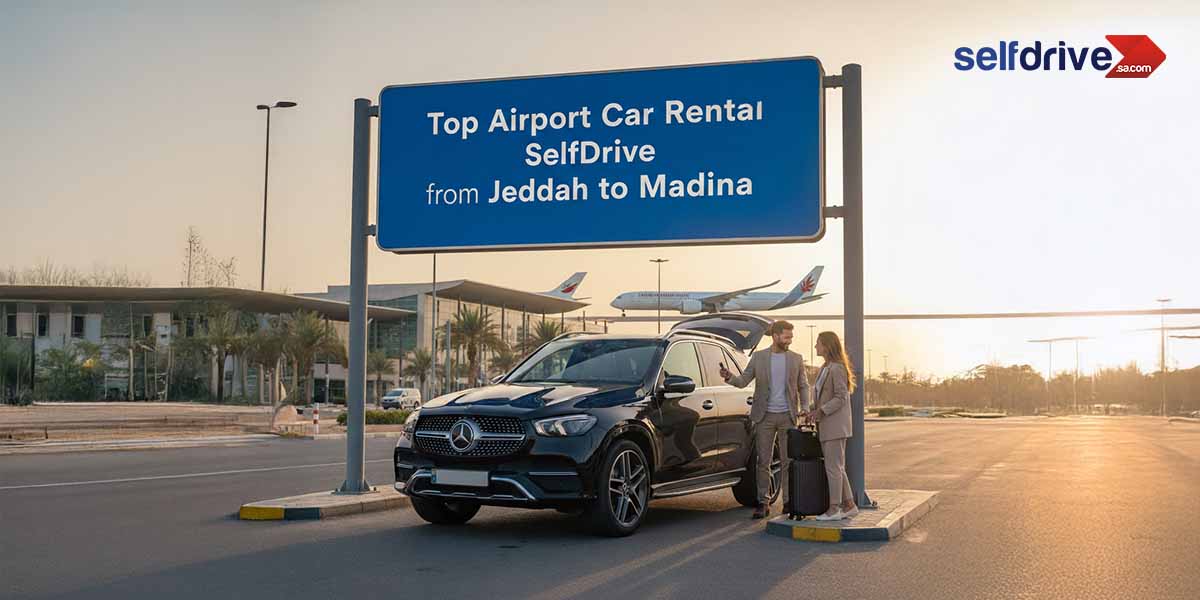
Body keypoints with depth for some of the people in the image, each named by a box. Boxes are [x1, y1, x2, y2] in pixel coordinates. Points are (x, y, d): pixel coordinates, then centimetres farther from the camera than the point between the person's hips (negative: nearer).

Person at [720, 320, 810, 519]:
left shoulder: (796, 359, 6)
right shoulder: (758, 357, 3)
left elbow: (803, 386, 10)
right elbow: (743, 381, 1)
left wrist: (804, 407, -5)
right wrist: (729, 377, -20)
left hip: (788, 416, 1)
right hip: (765, 416, -1)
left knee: (789, 462, 3)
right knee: (762, 462, 2)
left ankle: (789, 502, 11)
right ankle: (763, 503, 8)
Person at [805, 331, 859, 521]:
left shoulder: (837, 369, -13)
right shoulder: (825, 368, 17)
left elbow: (841, 397, -17)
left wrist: (821, 411, -22)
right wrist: (813, 411, 9)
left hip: (835, 425, -10)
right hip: (826, 426, 10)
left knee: (833, 467, -6)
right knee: (836, 467, 12)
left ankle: (834, 509, -2)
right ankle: (849, 505, 18)